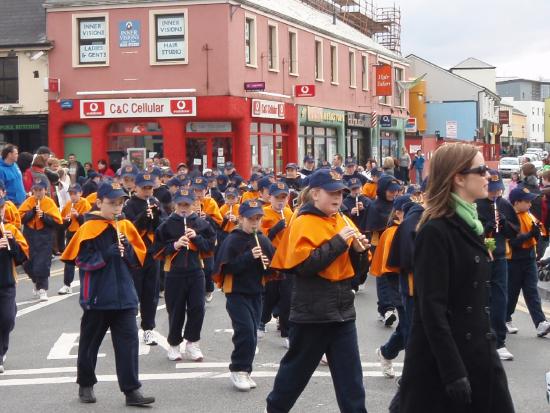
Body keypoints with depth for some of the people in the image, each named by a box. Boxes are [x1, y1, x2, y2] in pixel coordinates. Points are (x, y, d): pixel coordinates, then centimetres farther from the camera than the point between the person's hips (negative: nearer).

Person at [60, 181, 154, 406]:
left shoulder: (126, 226, 7)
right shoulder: (89, 228, -6)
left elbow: (138, 258, 10)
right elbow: (82, 260, -11)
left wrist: (127, 248, -10)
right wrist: (107, 254, -22)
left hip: (124, 296, 3)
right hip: (97, 297, -3)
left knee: (128, 341, -4)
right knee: (90, 341, 11)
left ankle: (131, 390, -2)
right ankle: (85, 385, 27)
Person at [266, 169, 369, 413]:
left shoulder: (344, 222, 10)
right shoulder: (303, 224, -10)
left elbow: (354, 268, 17)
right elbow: (303, 265, -22)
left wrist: (359, 250, -5)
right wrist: (338, 242, -22)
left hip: (342, 311, 5)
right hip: (312, 312, -5)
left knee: (350, 374, 4)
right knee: (297, 367, 10)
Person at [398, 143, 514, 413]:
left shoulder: (469, 223, 12)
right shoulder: (435, 232, -15)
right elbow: (431, 309, -20)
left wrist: (488, 345, 17)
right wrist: (453, 372, -23)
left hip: (478, 353, 8)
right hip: (442, 358, -8)